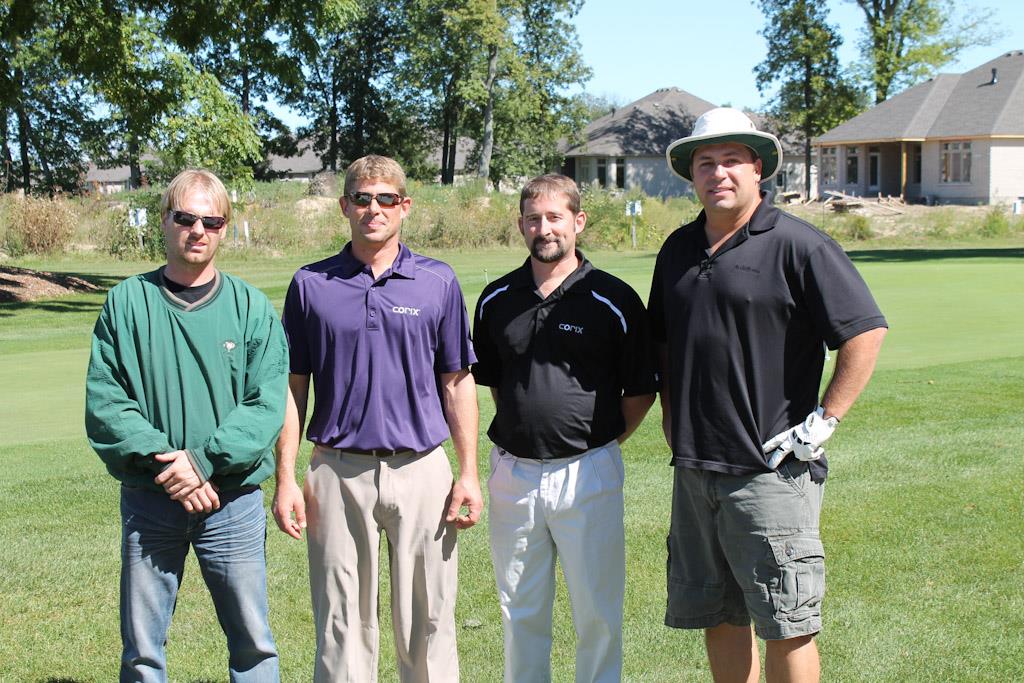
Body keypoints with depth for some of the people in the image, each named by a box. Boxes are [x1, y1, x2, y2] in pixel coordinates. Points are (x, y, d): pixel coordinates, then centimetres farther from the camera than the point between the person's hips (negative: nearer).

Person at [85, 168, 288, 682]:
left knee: (252, 642, 8)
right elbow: (104, 404, -4)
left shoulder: (251, 307, 1)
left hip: (233, 500, 0)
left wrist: (204, 460, -18)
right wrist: (163, 461, -16)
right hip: (147, 502, 0)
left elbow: (267, 404, -7)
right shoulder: (126, 302, 2)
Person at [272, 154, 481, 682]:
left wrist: (469, 473, 0)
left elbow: (456, 382, 6)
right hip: (338, 473, 0)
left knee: (428, 622, 7)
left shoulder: (438, 282, 4)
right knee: (343, 623, 7)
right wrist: (285, 479, 0)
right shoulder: (311, 284, 4)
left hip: (422, 471, 0)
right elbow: (293, 387, 5)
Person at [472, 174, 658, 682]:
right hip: (512, 471, 4)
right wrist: (518, 429, 12)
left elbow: (641, 391, 2)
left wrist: (601, 443, 0)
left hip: (588, 472, -3)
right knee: (520, 611, 13)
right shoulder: (496, 299, 7)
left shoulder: (613, 299, -5)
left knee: (597, 611, 4)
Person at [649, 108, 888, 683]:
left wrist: (822, 421, -13)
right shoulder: (679, 250, 13)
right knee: (718, 618, 14)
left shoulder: (797, 244, -9)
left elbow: (866, 331, -12)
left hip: (771, 470, -7)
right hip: (694, 468, 7)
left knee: (786, 628, -1)